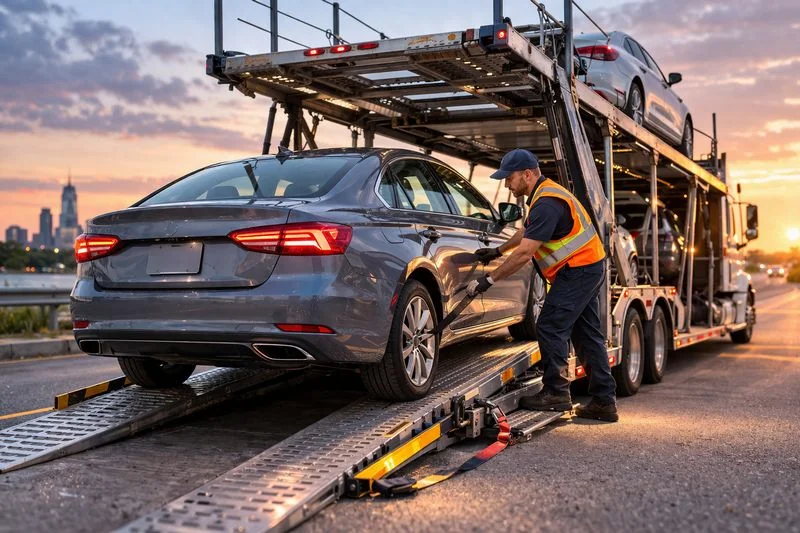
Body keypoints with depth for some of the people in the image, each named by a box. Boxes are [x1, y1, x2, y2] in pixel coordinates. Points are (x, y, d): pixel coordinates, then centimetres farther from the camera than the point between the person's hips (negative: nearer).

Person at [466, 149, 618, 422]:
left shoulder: (546, 203, -21)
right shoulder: (546, 193, 14)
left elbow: (524, 253, -25)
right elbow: (525, 232, 31)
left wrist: (489, 279, -21)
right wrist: (496, 251, 32)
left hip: (577, 270, -11)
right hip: (590, 268, 11)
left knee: (550, 328, -9)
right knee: (587, 335, 10)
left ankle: (556, 392, -3)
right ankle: (604, 401, 13)